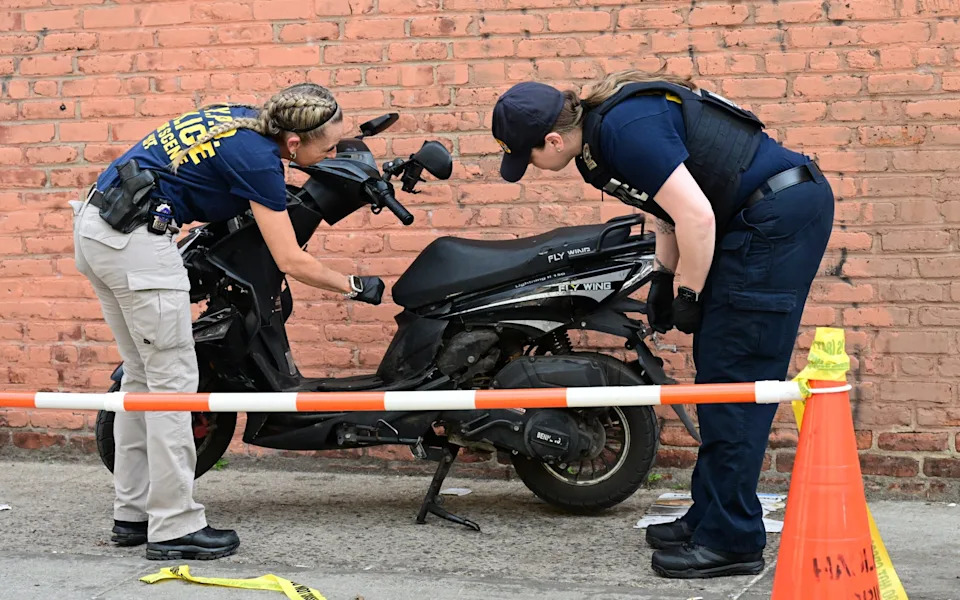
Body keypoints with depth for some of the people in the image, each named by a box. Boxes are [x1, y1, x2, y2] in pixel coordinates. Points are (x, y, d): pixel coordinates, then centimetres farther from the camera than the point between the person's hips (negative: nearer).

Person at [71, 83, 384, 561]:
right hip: (138, 236, -10)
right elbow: (291, 261, -11)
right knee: (173, 378, -4)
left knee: (142, 375, 15)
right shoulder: (258, 158, -12)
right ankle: (174, 527, -1)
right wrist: (354, 287, 3)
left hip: (95, 226, 10)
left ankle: (132, 513, 20)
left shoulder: (243, 119, 12)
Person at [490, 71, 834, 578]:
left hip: (781, 211, -10)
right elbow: (671, 207, 21)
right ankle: (710, 517, 21)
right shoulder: (601, 129, 11)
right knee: (717, 369, 13)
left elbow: (696, 217, -23)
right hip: (761, 218, 10)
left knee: (732, 375, -9)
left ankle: (730, 541, -5)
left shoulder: (626, 129, -21)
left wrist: (688, 295, -11)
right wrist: (663, 277, 14)